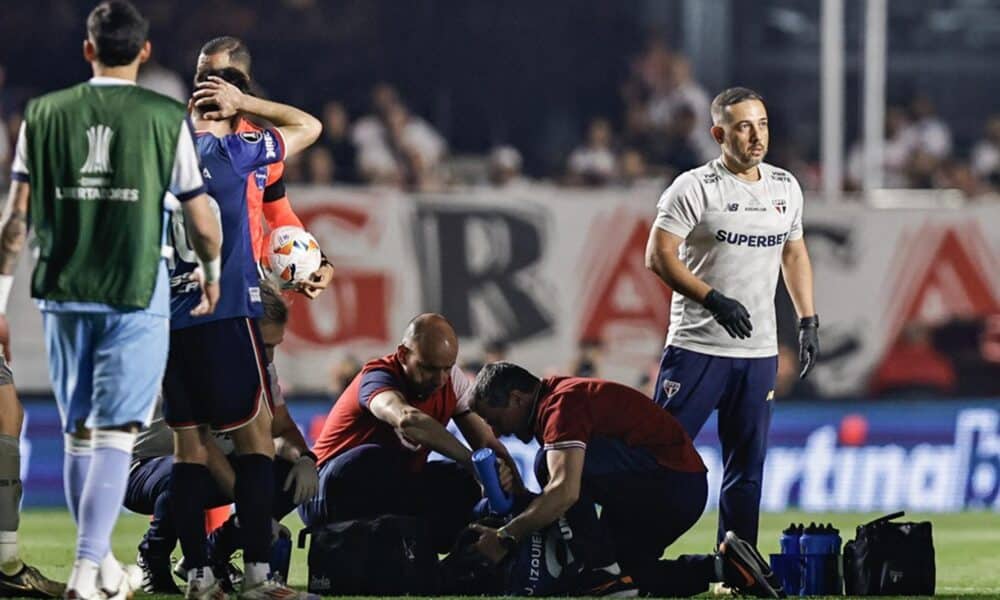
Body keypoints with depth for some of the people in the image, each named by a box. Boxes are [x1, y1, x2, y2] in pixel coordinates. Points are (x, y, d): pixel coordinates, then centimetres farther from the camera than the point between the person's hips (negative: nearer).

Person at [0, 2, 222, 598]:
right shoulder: (167, 118, -4)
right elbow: (201, 219, 1)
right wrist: (211, 274, 20)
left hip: (64, 293, 3)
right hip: (137, 296, -3)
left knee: (79, 432, 15)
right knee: (116, 433, -3)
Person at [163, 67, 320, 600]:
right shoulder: (229, 152, -6)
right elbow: (309, 127, 7)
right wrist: (245, 103, 9)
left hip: (169, 316, 6)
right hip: (225, 314, -6)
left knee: (188, 442, 7)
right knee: (255, 434, -2)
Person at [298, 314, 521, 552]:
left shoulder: (452, 379, -1)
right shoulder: (378, 377, -22)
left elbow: (487, 443, -1)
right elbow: (408, 420, -45)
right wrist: (473, 462, -46)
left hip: (394, 494, 7)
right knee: (372, 459, -37)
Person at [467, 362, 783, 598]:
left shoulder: (561, 405, -16)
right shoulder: (559, 398, 17)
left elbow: (565, 491, -31)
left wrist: (506, 537, -27)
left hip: (672, 479, -11)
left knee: (554, 463, -23)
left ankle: (605, 574, -17)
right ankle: (724, 565, 14)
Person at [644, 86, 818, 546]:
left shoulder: (785, 188, 10)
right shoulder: (694, 188, -9)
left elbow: (794, 254, 22)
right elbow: (659, 255, -12)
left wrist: (808, 321, 14)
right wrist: (714, 300, -21)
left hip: (759, 352, 5)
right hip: (697, 348, -5)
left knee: (747, 466, 7)